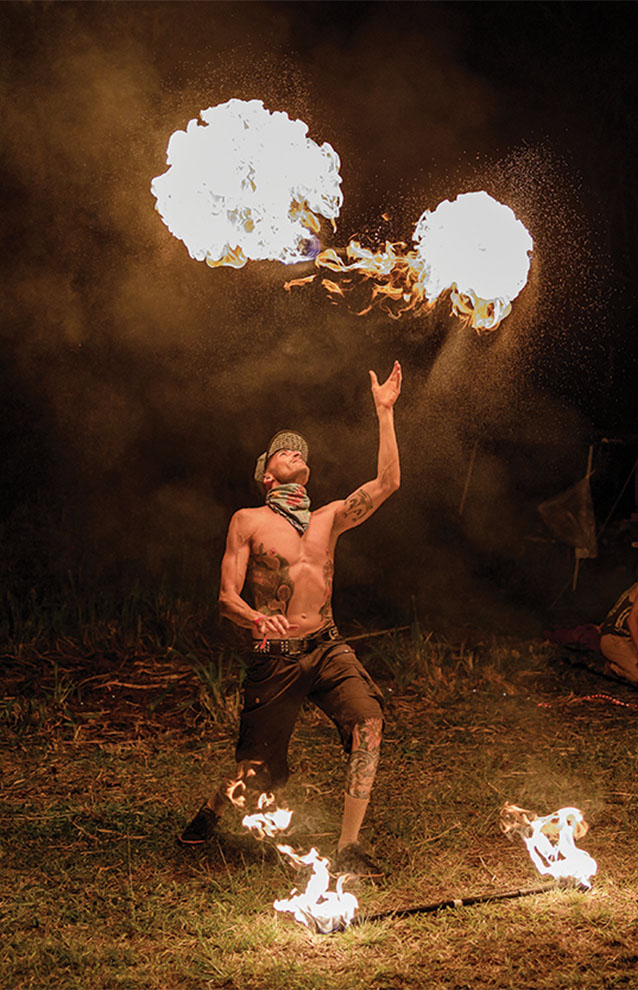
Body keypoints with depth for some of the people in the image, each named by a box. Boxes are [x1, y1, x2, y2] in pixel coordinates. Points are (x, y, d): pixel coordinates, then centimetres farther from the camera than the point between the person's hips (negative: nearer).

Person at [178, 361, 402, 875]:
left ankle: (349, 846, -18)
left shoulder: (329, 518, 12)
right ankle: (213, 810, 38)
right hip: (273, 658, -2)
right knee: (263, 773, 1)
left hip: (327, 648, 2)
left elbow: (388, 482, 0)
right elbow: (227, 596, -3)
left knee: (367, 718, -26)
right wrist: (257, 618, -25)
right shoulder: (248, 521, 4)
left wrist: (385, 412, -4)